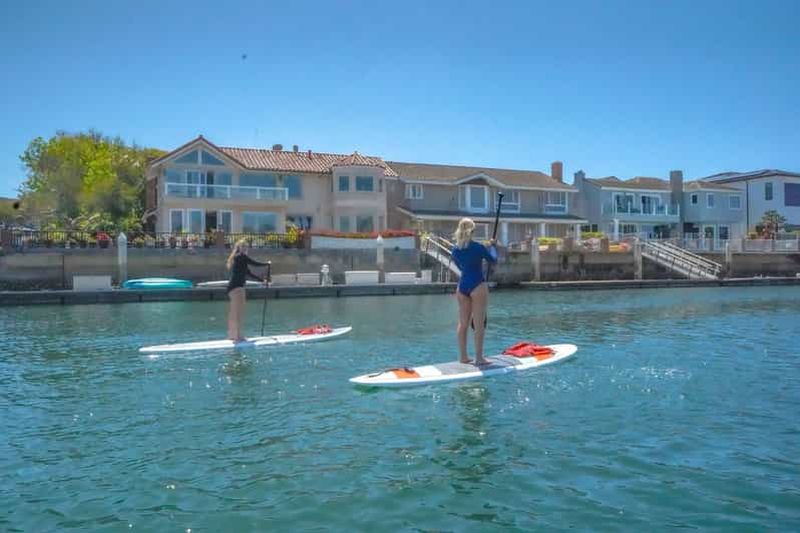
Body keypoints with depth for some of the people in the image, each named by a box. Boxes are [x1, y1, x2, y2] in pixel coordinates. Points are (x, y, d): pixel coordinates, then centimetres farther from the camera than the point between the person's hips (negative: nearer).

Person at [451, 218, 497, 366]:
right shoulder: (477, 247, -12)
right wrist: (491, 245, 19)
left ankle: (463, 356, 15)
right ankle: (479, 357, 2)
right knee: (479, 325, 0)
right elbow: (493, 259, 2)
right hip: (478, 286, -5)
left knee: (463, 323, 10)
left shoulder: (455, 250, 4)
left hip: (462, 286, 6)